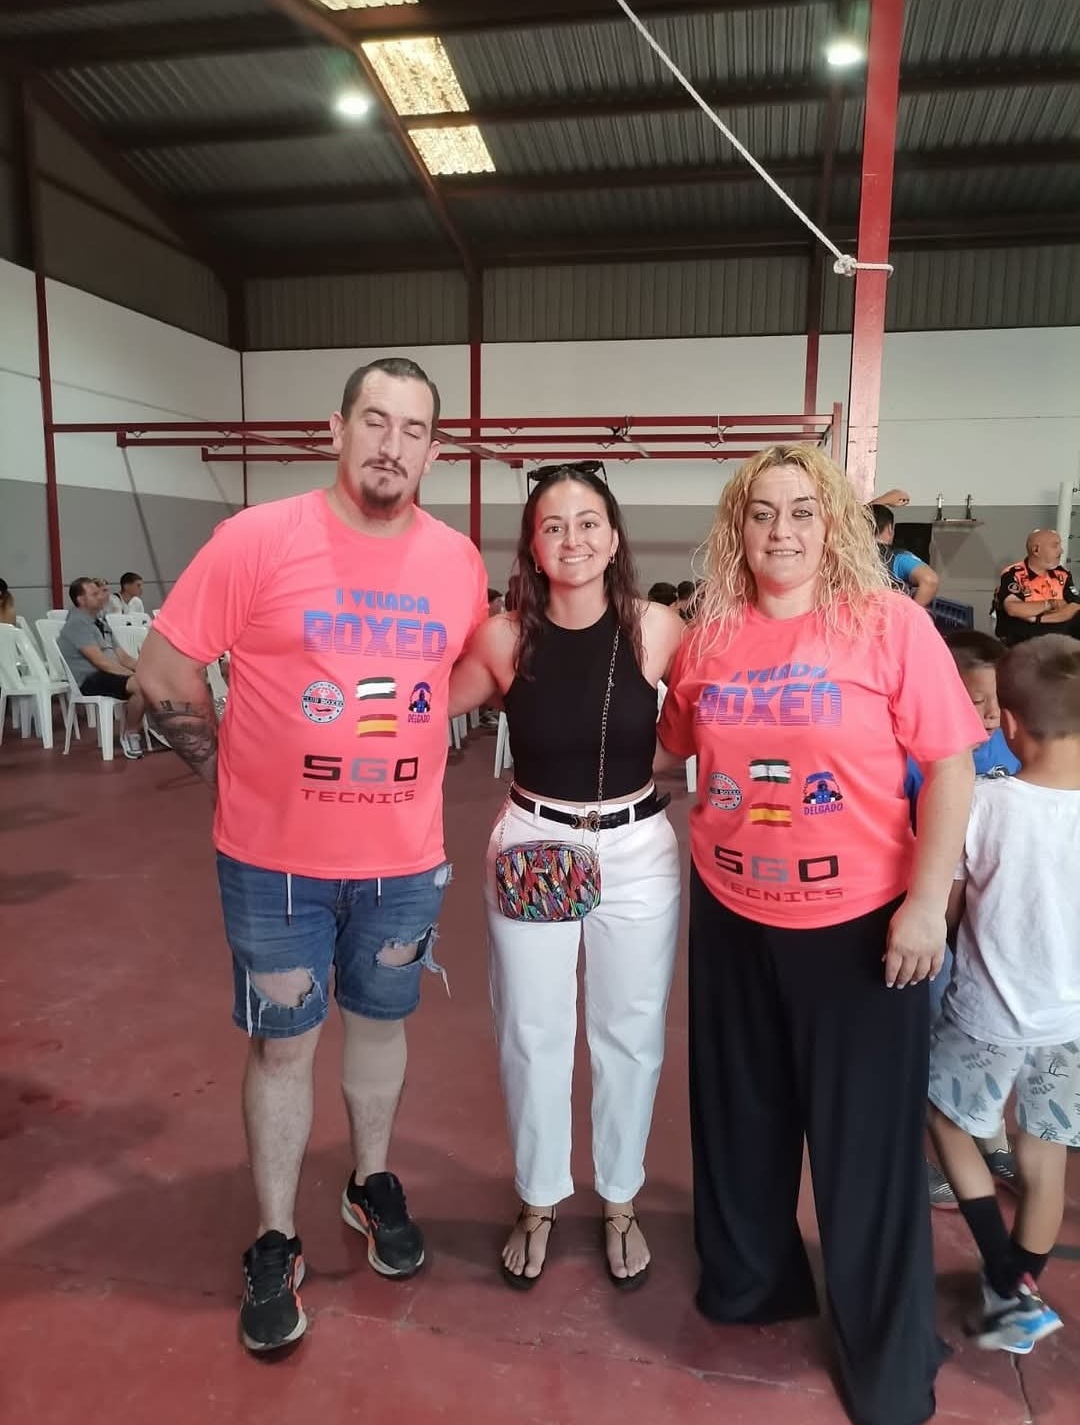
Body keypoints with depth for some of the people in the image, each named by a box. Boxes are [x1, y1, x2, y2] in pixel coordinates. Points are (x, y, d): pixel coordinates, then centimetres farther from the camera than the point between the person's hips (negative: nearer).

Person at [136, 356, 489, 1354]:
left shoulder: (459, 561, -2)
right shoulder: (258, 539, -12)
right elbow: (164, 674, -6)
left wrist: (402, 761, 8)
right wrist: (232, 772, -3)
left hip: (406, 860, 3)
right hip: (276, 861, -3)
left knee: (382, 1023, 21)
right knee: (282, 1043, 12)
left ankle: (372, 1184, 46)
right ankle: (274, 1243, 33)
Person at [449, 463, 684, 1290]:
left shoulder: (659, 630, -11)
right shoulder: (504, 639, -8)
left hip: (638, 851, 0)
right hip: (531, 846, 1)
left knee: (630, 1035, 14)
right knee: (532, 1035, 13)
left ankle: (621, 1201, 38)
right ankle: (539, 1201, 37)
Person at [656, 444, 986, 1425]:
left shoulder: (889, 622, -10)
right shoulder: (709, 635, -1)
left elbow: (951, 766, -10)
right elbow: (673, 748, 14)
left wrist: (927, 903, -13)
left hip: (860, 922, -3)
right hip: (733, 916, 4)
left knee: (865, 1134, 11)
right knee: (741, 1113, 20)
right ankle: (749, 1277, 47)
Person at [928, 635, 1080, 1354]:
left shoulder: (982, 804, -22)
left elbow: (945, 912, -9)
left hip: (989, 1015, -3)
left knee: (947, 1121, 22)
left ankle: (1010, 1288, 19)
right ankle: (1018, 1295, 36)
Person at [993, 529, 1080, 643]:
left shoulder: (1062, 574, 8)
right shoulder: (1012, 575, -7)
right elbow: (1013, 609, -24)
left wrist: (1038, 619, -17)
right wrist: (1051, 604, -11)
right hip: (1019, 638, -5)